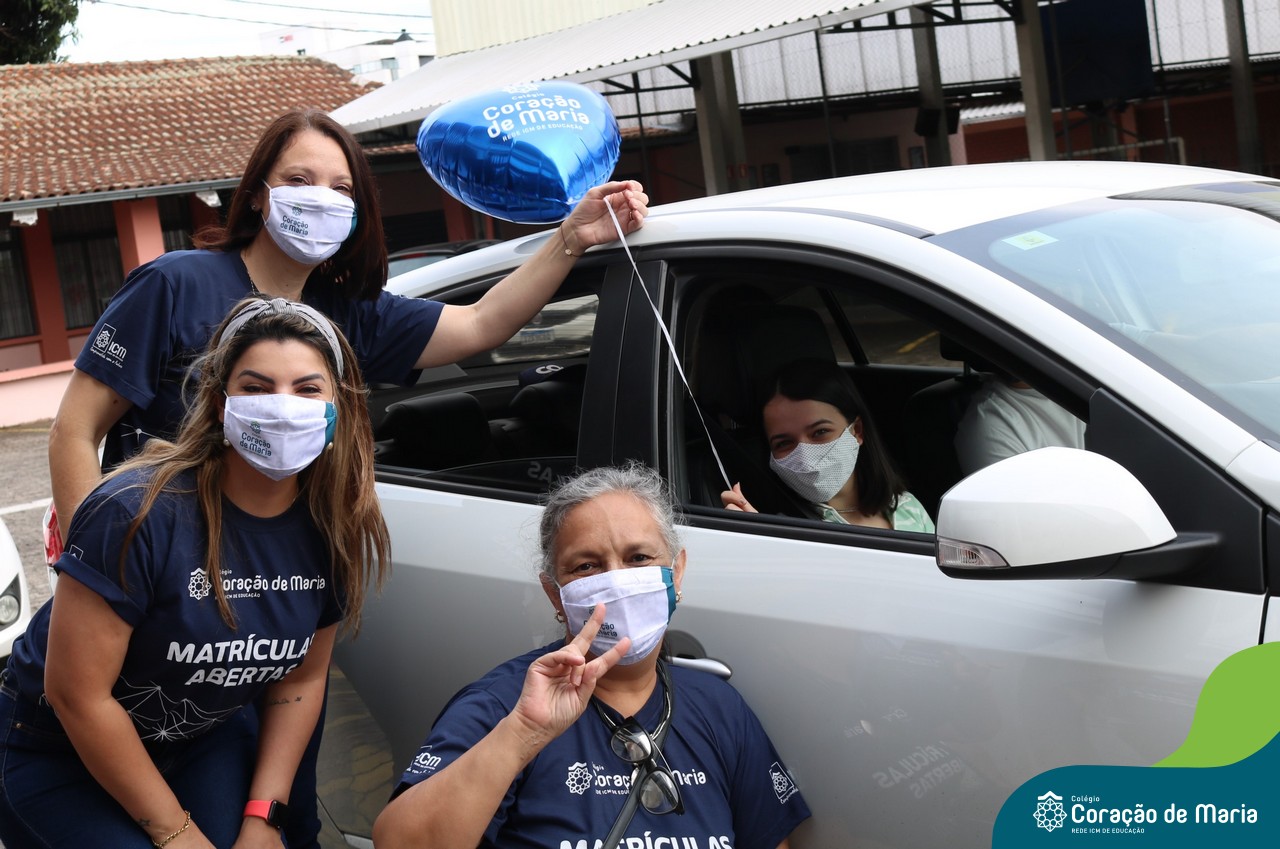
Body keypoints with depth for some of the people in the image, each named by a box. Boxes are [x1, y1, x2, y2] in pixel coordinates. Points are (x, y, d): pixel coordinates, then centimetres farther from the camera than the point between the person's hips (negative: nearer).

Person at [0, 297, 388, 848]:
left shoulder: (333, 528, -12)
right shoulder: (139, 512, -30)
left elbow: (302, 678, 0)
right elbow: (77, 694, -25)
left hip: (206, 739, 4)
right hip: (62, 756, -4)